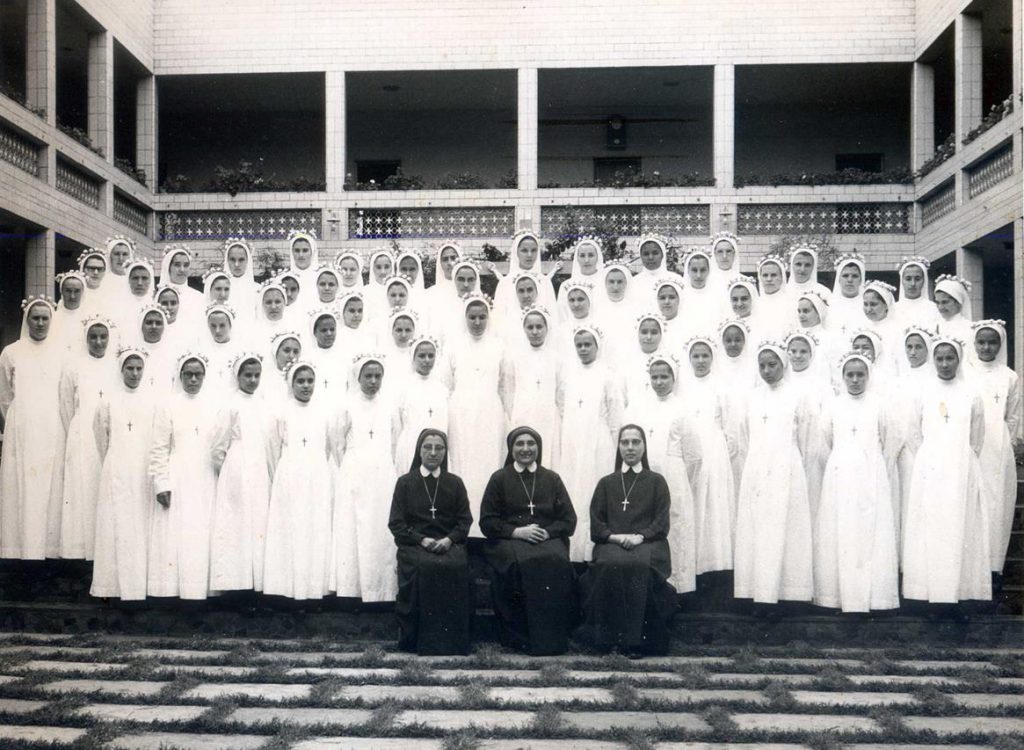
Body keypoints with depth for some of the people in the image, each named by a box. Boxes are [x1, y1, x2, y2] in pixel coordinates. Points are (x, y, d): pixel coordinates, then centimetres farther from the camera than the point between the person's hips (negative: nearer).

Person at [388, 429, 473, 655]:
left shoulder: (455, 483, 14)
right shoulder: (405, 482, 9)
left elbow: (465, 520, 8)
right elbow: (396, 523, 3)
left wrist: (449, 539, -12)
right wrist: (422, 540, -13)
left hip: (449, 543, 1)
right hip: (414, 543, -1)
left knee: (457, 566, -30)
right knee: (423, 566, -33)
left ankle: (453, 639, -19)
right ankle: (419, 640, -23)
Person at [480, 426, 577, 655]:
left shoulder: (552, 479, 16)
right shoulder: (499, 479, 11)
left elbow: (569, 521, 11)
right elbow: (487, 522, 5)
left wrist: (547, 532, -9)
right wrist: (517, 531, -11)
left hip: (547, 539, 1)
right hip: (508, 540, -1)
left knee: (556, 562, -33)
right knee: (522, 563, -35)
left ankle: (553, 635, -22)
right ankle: (521, 636, -24)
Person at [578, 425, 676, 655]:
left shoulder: (656, 481, 16)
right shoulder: (606, 483, 21)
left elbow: (662, 523, 5)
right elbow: (596, 523, 11)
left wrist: (640, 536, -14)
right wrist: (614, 536, -9)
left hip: (647, 542, -1)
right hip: (612, 543, 1)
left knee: (641, 566, -36)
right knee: (609, 565, -34)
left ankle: (637, 638, -30)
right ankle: (609, 635, -27)